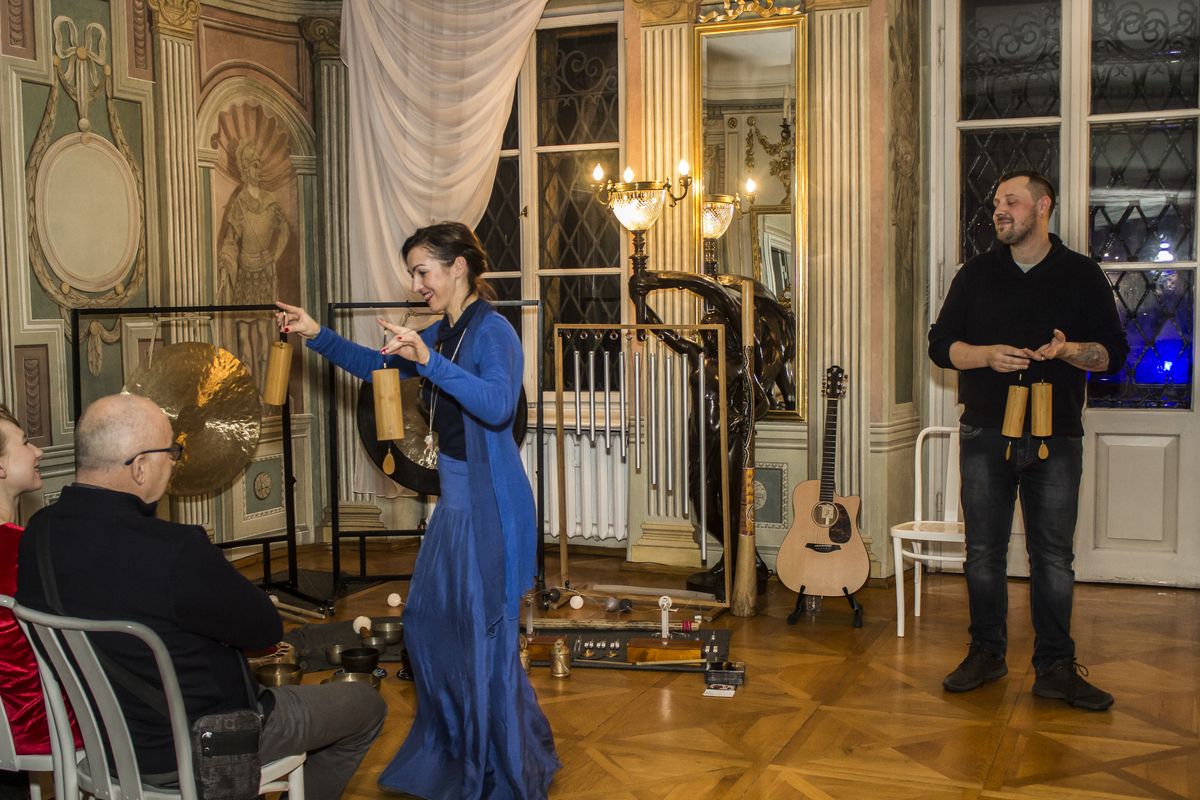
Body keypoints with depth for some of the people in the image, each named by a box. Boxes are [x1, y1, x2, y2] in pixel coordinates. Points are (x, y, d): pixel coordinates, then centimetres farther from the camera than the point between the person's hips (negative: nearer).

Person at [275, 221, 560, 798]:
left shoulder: (493, 332, -16)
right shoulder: (442, 333, 11)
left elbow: (498, 404, -32)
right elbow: (374, 365, 22)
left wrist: (429, 361, -39)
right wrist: (316, 335, 11)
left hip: (489, 503, -9)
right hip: (456, 496, 9)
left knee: (486, 633, 1)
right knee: (428, 621, 18)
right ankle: (454, 748, 38)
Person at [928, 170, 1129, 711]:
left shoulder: (1081, 275, 5)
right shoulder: (976, 274, 10)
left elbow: (1113, 351, 3)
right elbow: (940, 344, 8)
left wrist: (1069, 350, -17)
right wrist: (986, 355, -12)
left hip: (1056, 437, -1)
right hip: (985, 434, 2)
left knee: (1054, 555, 1)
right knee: (984, 551, 6)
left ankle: (1055, 666, 10)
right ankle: (987, 653, 18)